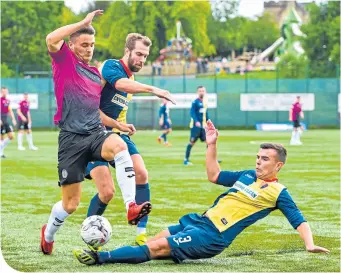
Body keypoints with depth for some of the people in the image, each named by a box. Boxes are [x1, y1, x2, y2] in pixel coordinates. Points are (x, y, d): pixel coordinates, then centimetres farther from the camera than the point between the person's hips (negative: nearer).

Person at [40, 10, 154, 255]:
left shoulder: (96, 74, 19)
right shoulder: (64, 62, 3)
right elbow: (51, 39, -18)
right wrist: (83, 23, -14)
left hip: (96, 134, 4)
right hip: (71, 138, -4)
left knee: (118, 145, -34)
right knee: (71, 203, 0)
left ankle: (132, 207, -42)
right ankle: (48, 234, 32)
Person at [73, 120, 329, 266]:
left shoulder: (278, 192, -4)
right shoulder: (248, 175, 16)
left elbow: (299, 221, -6)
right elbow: (214, 175, 24)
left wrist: (309, 244, -22)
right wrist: (212, 145, 16)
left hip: (212, 237, -8)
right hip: (199, 220, 8)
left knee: (158, 247, -15)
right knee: (154, 241, 0)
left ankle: (99, 258, -20)